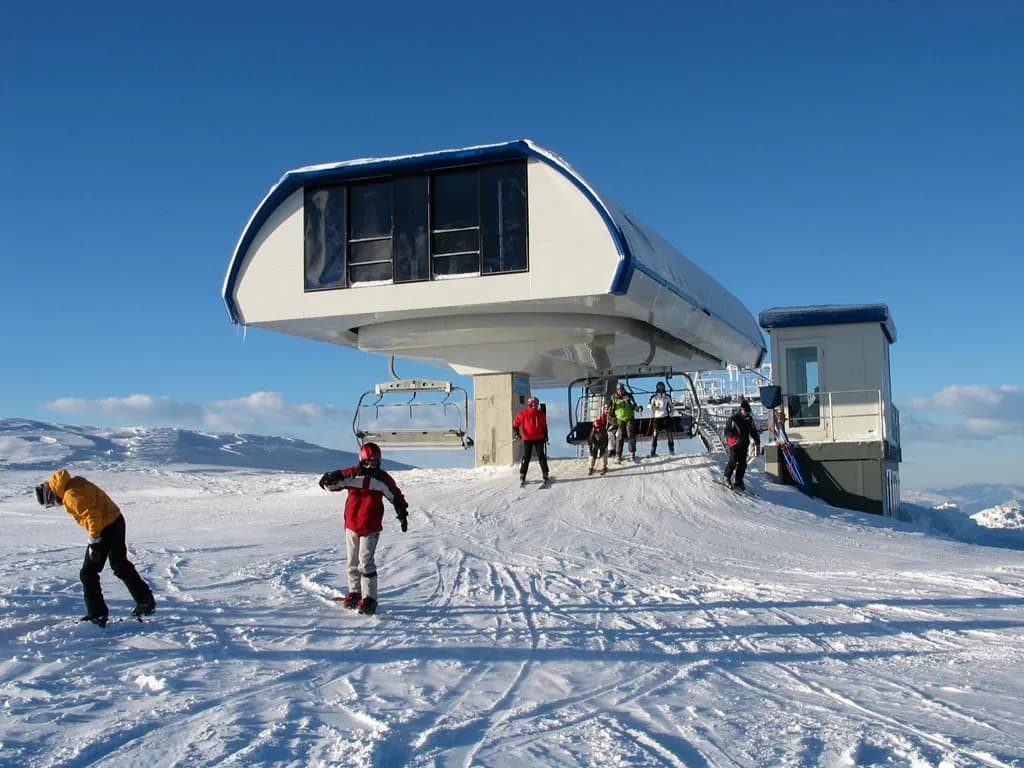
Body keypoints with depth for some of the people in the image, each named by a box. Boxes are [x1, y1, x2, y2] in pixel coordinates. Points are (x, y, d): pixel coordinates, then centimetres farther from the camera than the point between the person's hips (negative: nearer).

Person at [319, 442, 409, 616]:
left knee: (366, 562, -11)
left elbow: (396, 497, 9)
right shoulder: (351, 474, -3)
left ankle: (369, 599, -7)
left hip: (371, 528, -3)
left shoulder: (383, 479, -2)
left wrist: (403, 516, 5)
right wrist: (329, 479, -25)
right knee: (352, 561, 13)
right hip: (351, 525, 3)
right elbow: (329, 484, -2)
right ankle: (355, 592, 29)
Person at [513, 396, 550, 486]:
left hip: (539, 438, 2)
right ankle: (522, 477, 5)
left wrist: (545, 436, 11)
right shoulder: (523, 413, -6)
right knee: (526, 457, -2)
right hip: (527, 439, -2)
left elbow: (544, 425, 15)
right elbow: (515, 424, -2)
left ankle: (545, 475, 3)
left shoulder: (541, 414, 3)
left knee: (541, 456, -2)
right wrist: (516, 433, -14)